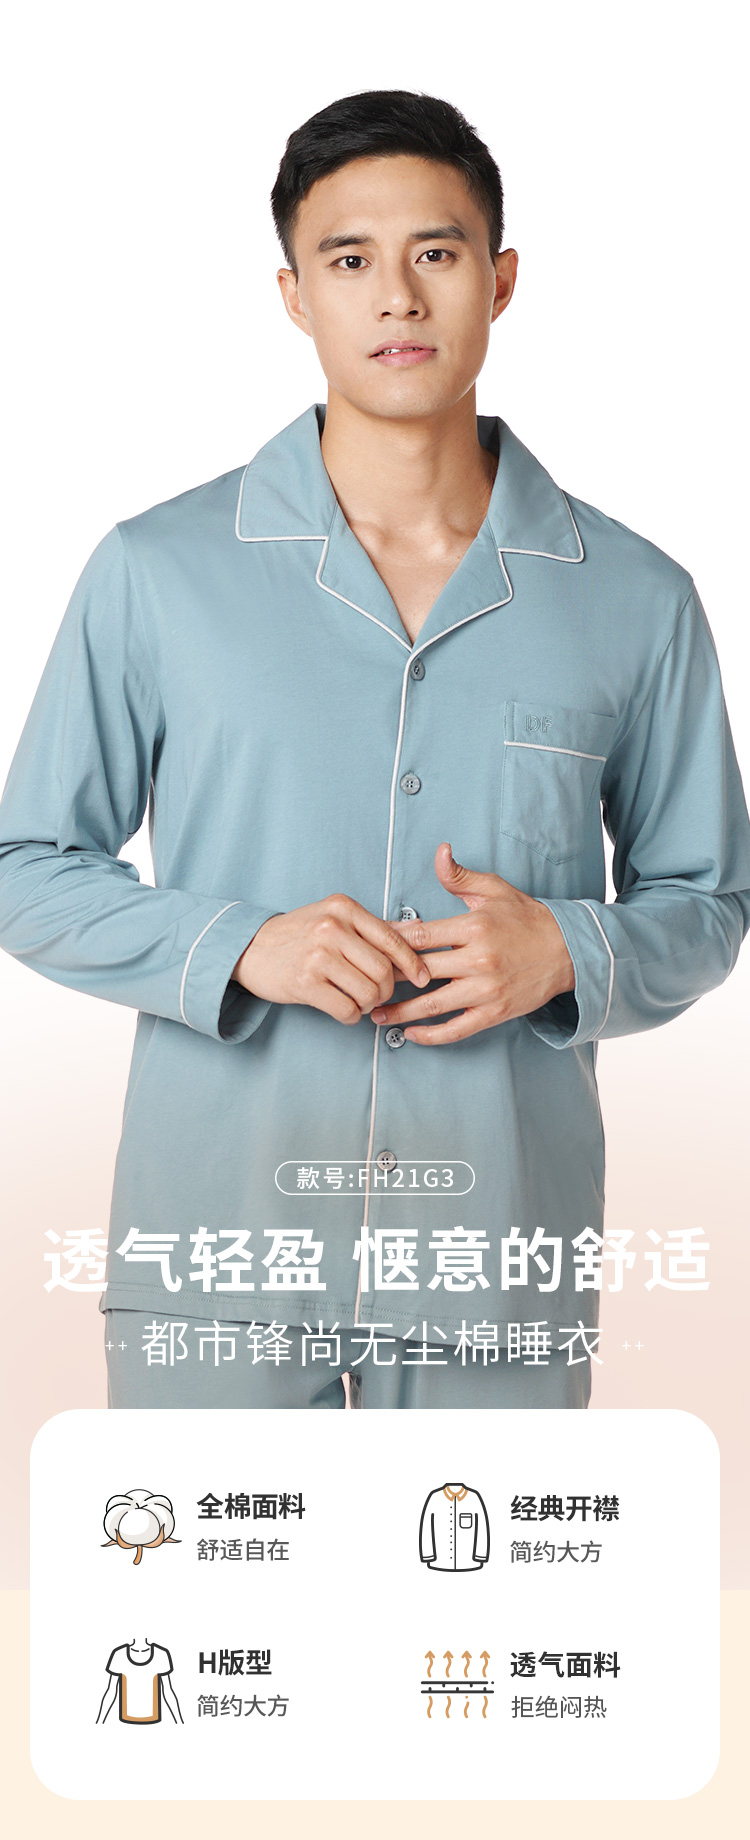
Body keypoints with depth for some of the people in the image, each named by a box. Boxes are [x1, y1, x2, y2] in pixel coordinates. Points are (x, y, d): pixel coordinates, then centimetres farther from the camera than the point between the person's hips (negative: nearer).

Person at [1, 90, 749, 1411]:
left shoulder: (635, 601, 3)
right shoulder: (156, 572, 0)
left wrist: (567, 951, -11)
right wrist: (241, 948, -14)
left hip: (503, 1262, 1)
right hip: (218, 1250, -1)